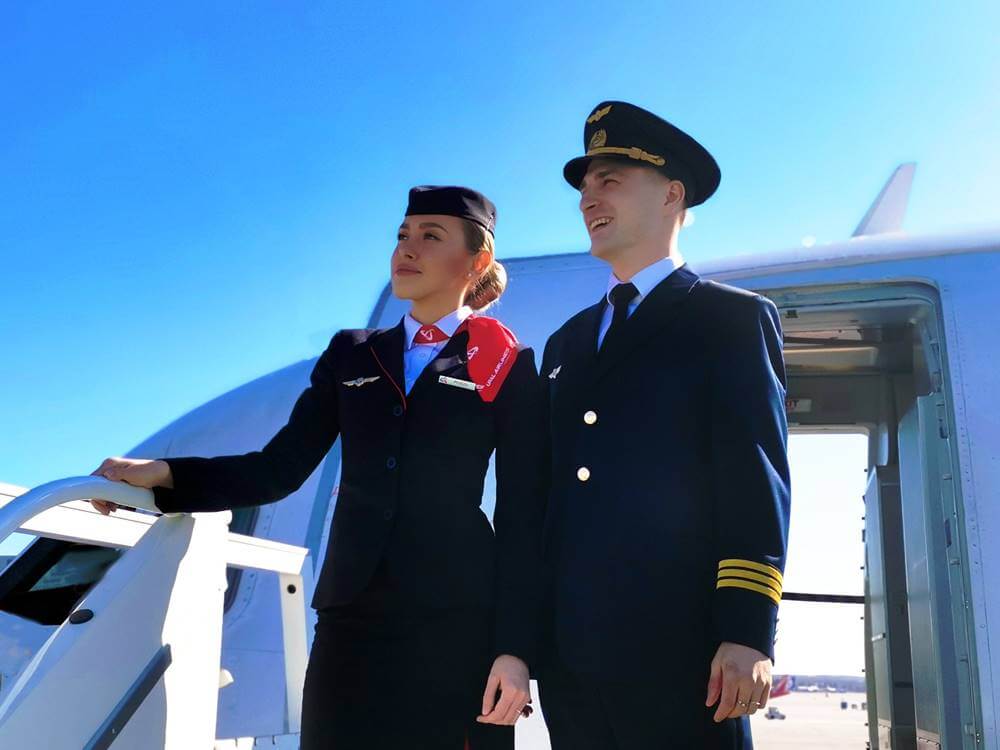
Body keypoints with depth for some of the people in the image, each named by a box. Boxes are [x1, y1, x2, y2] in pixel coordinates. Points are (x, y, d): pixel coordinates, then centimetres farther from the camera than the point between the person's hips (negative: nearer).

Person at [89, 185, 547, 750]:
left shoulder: (509, 368, 3)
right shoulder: (350, 355, 15)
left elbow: (523, 517, -2)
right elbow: (279, 468, 8)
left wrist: (516, 647, -10)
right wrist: (163, 474, -6)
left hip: (458, 622, -3)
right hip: (352, 617, 4)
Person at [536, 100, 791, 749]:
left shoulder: (733, 319, 3)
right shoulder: (567, 342, 20)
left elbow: (756, 481, -6)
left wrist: (749, 634, -15)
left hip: (677, 648, -5)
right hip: (568, 651, 5)